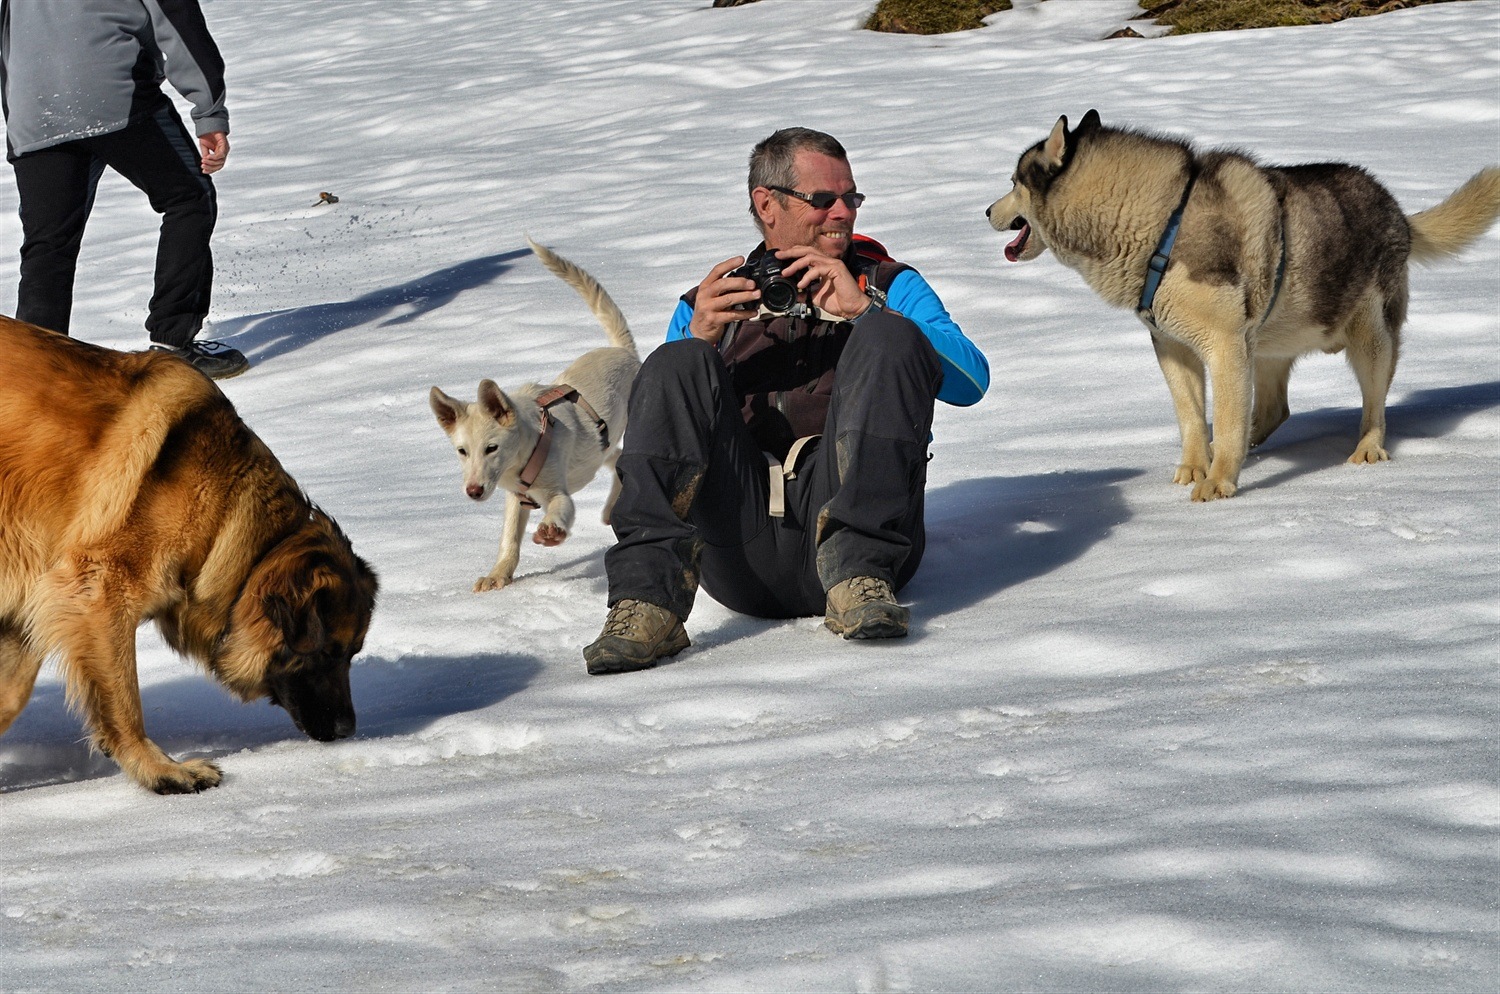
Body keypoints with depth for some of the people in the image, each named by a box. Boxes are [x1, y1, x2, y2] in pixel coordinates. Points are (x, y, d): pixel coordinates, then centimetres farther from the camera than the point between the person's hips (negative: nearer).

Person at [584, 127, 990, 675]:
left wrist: (863, 312, -5)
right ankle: (649, 599, -34)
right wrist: (699, 339, -4)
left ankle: (859, 576, -34)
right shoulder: (708, 304, 27)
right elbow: (655, 425, 12)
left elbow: (970, 381, 5)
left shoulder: (887, 287, 24)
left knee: (890, 336, -19)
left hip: (846, 521, -1)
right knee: (677, 363, -18)